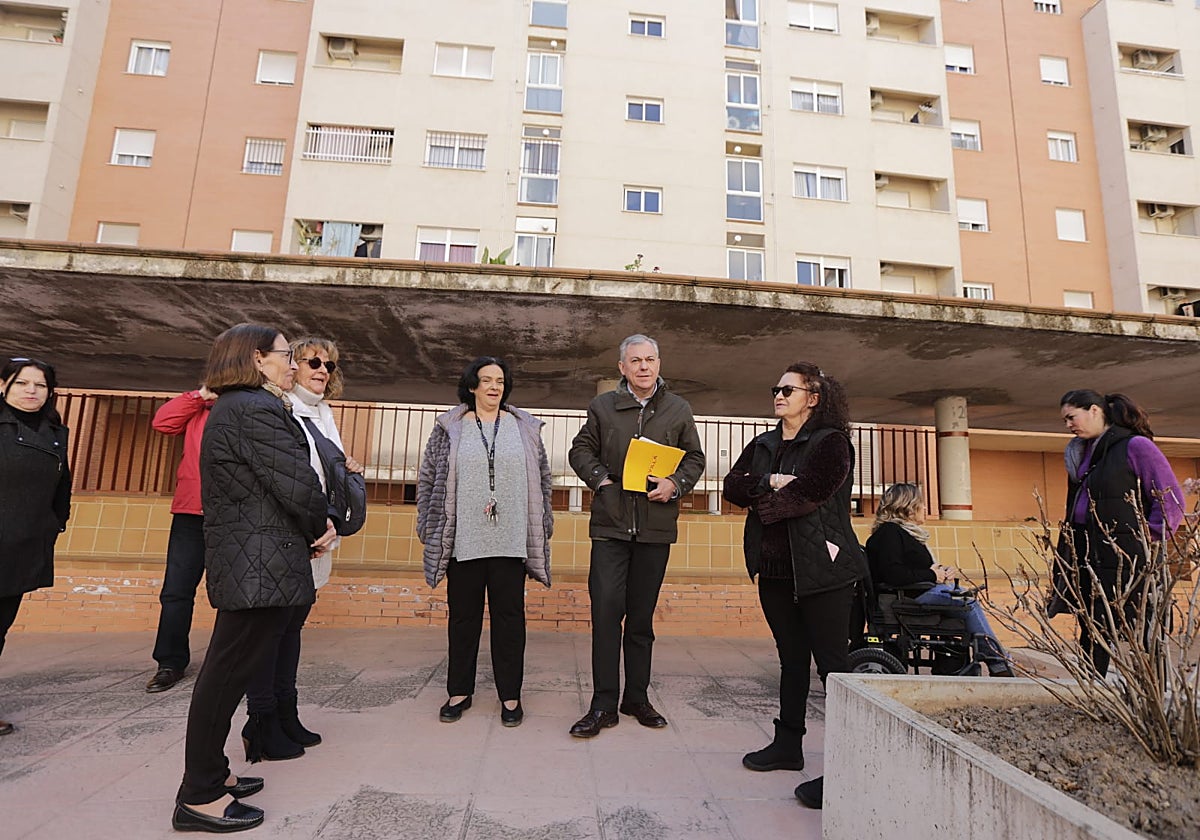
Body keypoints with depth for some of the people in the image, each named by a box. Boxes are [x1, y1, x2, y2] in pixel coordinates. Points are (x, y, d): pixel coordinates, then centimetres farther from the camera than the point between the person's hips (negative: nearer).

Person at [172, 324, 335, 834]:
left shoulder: (229, 409, 19)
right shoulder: (258, 409, -15)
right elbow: (297, 483, -21)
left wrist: (311, 532, 6)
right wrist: (320, 529, -2)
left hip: (239, 560, 11)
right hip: (262, 566, -11)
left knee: (228, 670, 19)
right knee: (231, 672, -1)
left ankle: (209, 775, 33)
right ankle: (198, 799, 13)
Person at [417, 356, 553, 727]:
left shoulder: (525, 428, 8)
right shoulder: (449, 428, 5)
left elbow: (541, 480, 9)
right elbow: (429, 478, 6)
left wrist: (542, 528, 5)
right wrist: (431, 527, 2)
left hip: (510, 540, 0)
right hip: (463, 540, 0)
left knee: (509, 616, 6)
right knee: (463, 615, 11)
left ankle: (510, 695, 20)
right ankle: (459, 691, 27)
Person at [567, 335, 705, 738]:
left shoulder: (679, 409, 9)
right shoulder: (603, 406, 6)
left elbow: (694, 458, 13)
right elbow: (581, 450, 12)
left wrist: (676, 484, -6)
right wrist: (600, 478, -5)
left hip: (656, 524, 2)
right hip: (610, 522, -1)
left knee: (642, 613, 11)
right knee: (606, 608, -6)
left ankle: (637, 697, 26)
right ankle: (604, 705, 7)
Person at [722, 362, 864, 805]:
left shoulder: (831, 442, -6)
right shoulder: (763, 445, 14)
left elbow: (808, 494, -19)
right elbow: (732, 485, 3)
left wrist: (761, 505, -6)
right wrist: (770, 482, -14)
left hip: (820, 569, -6)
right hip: (774, 569, 6)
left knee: (832, 663, -1)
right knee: (792, 660, 16)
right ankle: (788, 744, 27)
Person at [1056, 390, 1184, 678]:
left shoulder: (1135, 446, -6)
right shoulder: (1082, 453, 14)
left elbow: (1172, 499, -9)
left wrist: (1148, 540, -11)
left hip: (1125, 560, -7)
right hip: (1086, 559, 7)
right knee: (1091, 633, 12)